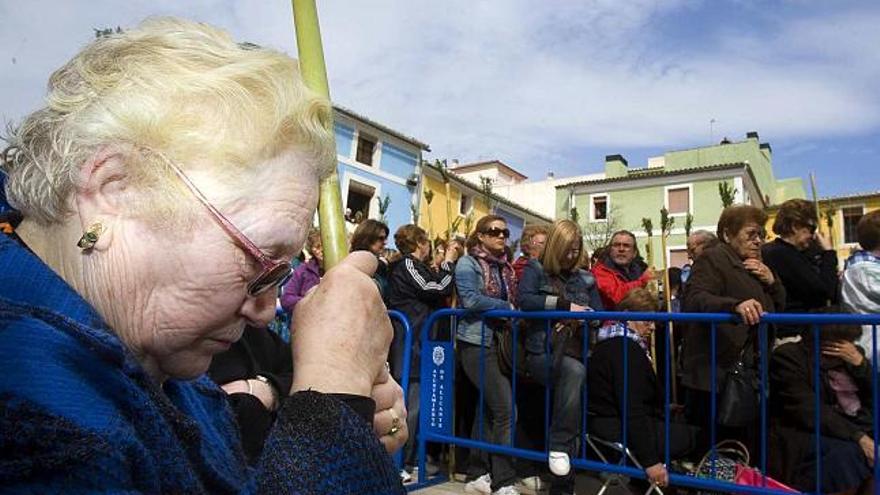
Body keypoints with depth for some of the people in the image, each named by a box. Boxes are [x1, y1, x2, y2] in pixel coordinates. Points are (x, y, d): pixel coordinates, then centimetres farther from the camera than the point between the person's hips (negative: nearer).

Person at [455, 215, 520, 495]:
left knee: (489, 409, 11)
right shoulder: (467, 263, -5)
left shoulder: (504, 266, 15)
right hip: (476, 342, -8)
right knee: (505, 409, -12)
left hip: (498, 341, 8)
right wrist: (507, 308, -12)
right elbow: (470, 299, -19)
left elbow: (513, 300, 18)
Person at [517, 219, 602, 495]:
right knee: (575, 371, -33)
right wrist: (565, 304, -14)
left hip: (574, 353, 4)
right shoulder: (535, 269, 7)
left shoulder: (586, 279, 16)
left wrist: (579, 320, -9)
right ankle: (560, 447, -21)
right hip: (540, 353, -3)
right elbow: (524, 300, -11)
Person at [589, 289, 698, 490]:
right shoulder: (625, 349, -17)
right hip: (619, 429, -10)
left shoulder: (612, 343, 15)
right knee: (692, 436, -7)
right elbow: (632, 409, -22)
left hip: (606, 421, 10)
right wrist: (650, 461, -22)